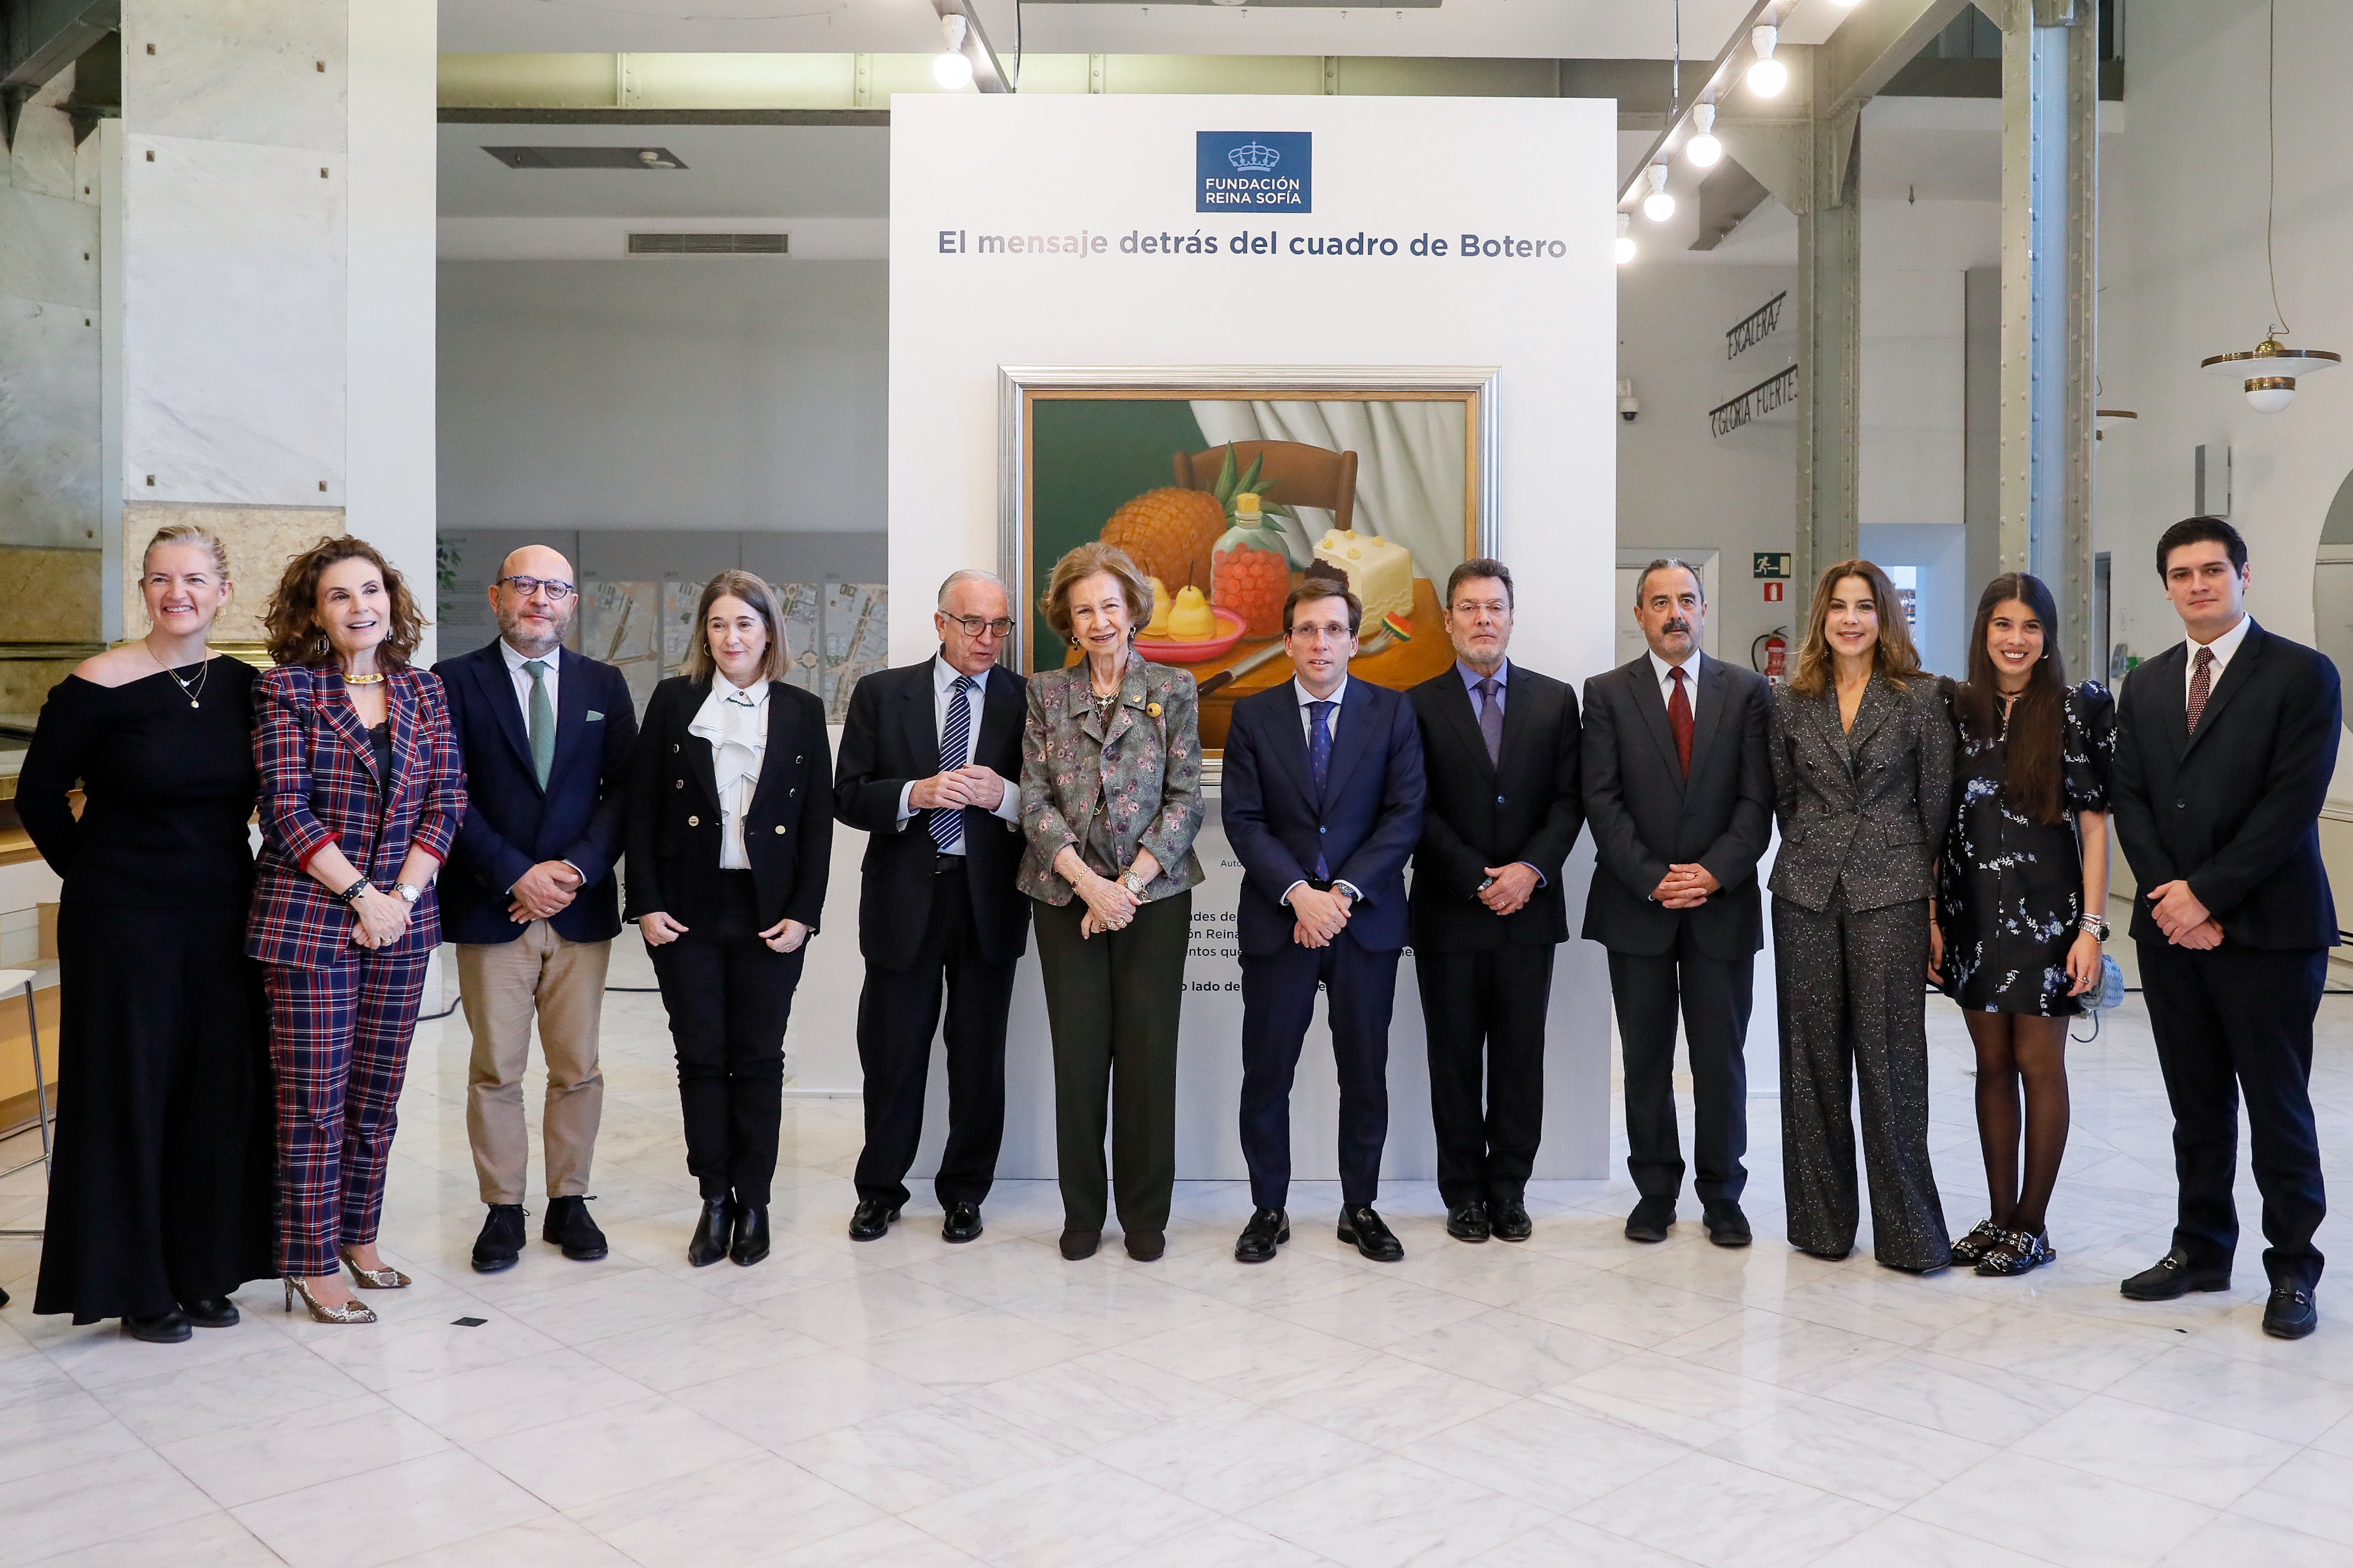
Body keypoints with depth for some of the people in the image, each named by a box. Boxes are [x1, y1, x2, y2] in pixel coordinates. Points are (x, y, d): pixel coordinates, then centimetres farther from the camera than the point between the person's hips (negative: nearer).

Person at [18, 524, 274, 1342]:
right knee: (126, 1090, 4)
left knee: (220, 1087, 9)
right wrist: (98, 875, 3)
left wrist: (216, 862, 8)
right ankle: (134, 1284, 18)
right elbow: (40, 798, -2)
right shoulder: (98, 686, -10)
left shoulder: (245, 686, 3)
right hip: (122, 922, -4)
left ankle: (204, 1272, 23)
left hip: (222, 917, 4)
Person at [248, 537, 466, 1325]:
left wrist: (403, 893, -7)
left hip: (401, 919, 4)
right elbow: (284, 809, -9)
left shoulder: (424, 691, 8)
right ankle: (311, 1265, 12)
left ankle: (358, 1237, 26)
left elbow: (445, 801, 4)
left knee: (377, 1093, 11)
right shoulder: (288, 689, -3)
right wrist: (360, 893, -13)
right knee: (314, 1097, 1)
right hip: (309, 917, -4)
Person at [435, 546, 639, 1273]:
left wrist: (576, 868, -10)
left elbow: (624, 790, 4)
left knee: (577, 1069, 8)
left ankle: (569, 1202, 20)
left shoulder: (605, 685, 10)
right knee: (496, 1071, 4)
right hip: (491, 907, -2)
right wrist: (515, 876, -13)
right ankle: (503, 1210, 16)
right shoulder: (454, 681, 2)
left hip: (581, 906, 2)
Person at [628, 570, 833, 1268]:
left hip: (769, 912, 0)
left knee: (759, 1058, 5)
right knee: (700, 1056, 5)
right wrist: (646, 904, -5)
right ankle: (715, 1201, 16)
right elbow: (641, 809, 3)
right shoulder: (673, 701, 4)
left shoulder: (802, 711, 5)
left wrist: (803, 914, -4)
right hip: (688, 909, 0)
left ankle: (753, 1202, 16)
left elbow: (819, 822, 3)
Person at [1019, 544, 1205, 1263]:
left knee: (1149, 1054, 2)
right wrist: (1088, 883, -12)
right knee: (1078, 1054, 3)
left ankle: (1145, 1213, 16)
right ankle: (1081, 1211, 18)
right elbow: (1036, 800, 1)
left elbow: (1185, 800, -1)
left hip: (1154, 894, -1)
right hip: (1067, 896, 1)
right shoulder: (1046, 693, 7)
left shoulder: (1173, 688, 4)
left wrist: (1128, 884, -11)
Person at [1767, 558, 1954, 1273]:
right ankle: (1821, 1220, 17)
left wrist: (1935, 900, 0)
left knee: (1890, 1055, -3)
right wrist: (1814, 854, 13)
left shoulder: (1921, 697, 1)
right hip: (1806, 893, 3)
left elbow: (1938, 803, 1)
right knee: (1812, 1054, 7)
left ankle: (1908, 1228, 8)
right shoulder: (1792, 702, 8)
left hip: (1891, 892, -3)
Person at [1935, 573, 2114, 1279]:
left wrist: (2091, 926, -12)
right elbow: (1939, 822, 7)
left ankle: (2032, 1226, 15)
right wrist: (1931, 916, 2)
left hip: (2044, 914, -3)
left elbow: (2094, 824, -6)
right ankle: (2000, 1216, 21)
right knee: (1992, 1063, 11)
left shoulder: (2078, 708, -4)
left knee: (2039, 1065, 4)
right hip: (1973, 915, 3)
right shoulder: (1957, 709, 5)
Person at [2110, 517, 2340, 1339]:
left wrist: (2205, 893, -15)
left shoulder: (2302, 674, -4)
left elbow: (2294, 802, -12)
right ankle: (2201, 1250, 24)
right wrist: (2169, 898, -6)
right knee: (2197, 1106, 13)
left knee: (2277, 1108, 4)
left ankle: (2293, 1270, 17)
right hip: (2171, 929, 5)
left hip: (2266, 928, -4)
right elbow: (2130, 801, 7)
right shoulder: (2147, 685, 12)